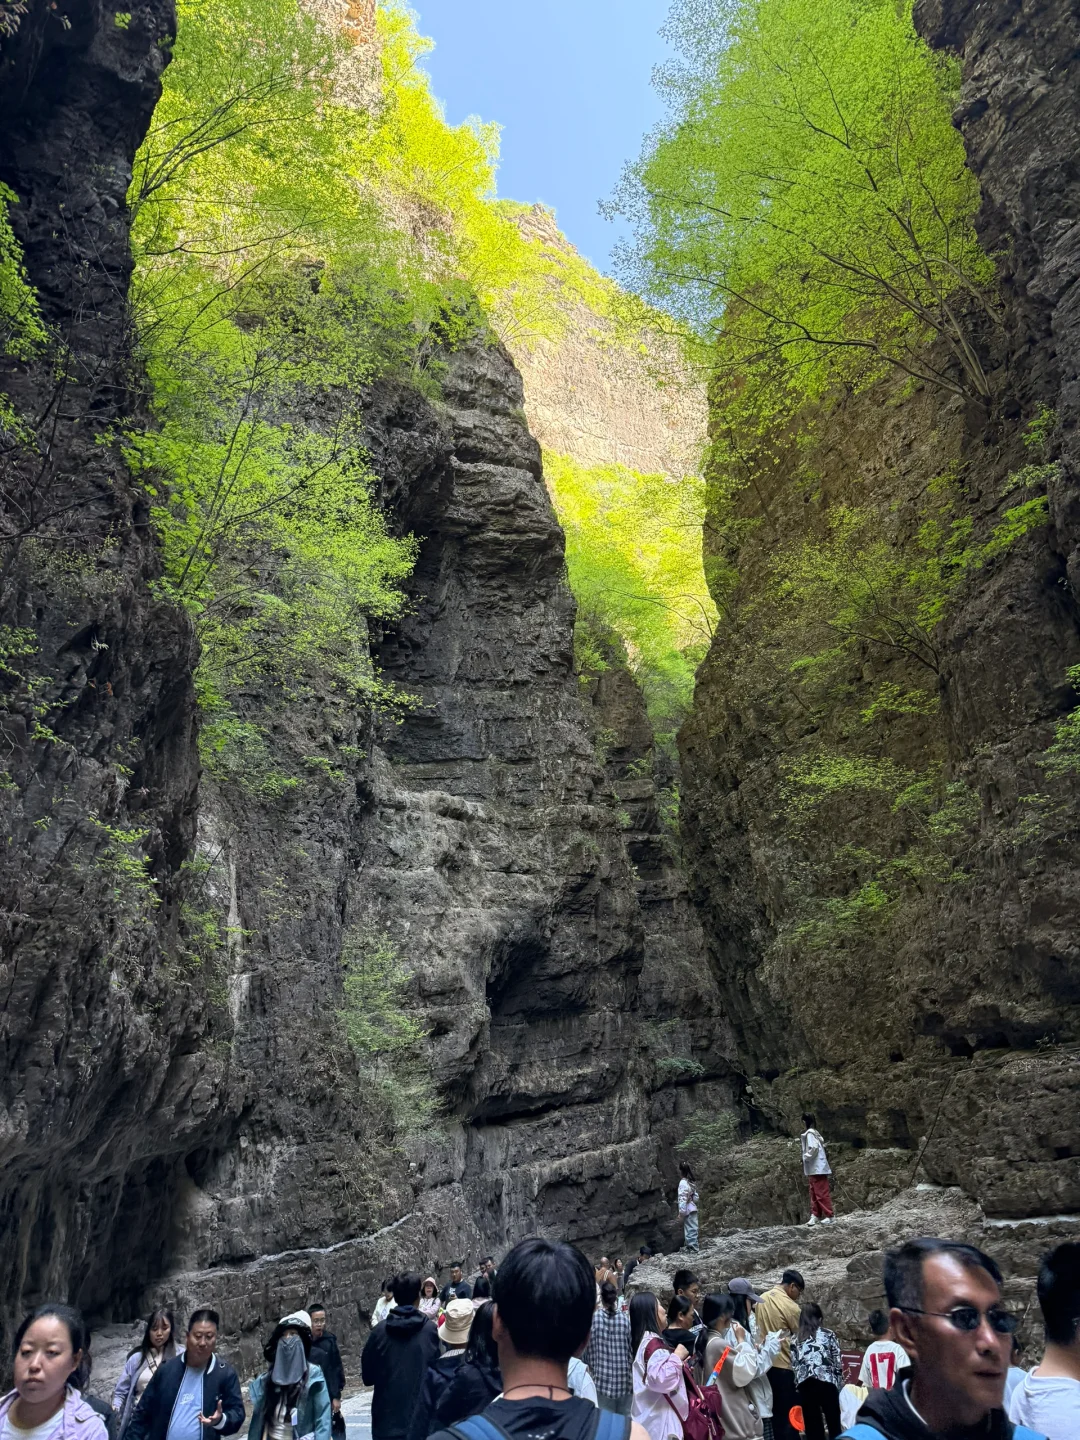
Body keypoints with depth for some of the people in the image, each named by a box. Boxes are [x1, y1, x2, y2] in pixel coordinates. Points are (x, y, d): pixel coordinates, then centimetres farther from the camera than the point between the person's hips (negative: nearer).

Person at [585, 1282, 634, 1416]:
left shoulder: (594, 1318, -9)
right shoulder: (626, 1319, -7)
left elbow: (589, 1351, -3)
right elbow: (633, 1350, -1)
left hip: (602, 1380, -1)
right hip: (625, 1380, 1)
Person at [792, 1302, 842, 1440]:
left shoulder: (796, 1340, 14)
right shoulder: (829, 1335, 8)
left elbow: (794, 1367, 8)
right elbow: (837, 1364, 4)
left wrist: (799, 1384, 12)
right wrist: (841, 1387, 11)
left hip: (805, 1385, 2)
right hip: (827, 1383, -2)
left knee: (813, 1428, 7)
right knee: (834, 1426, 8)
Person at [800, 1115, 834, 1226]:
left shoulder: (809, 1133, -15)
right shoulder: (814, 1132, 14)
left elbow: (814, 1148, -25)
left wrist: (806, 1157, -13)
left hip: (817, 1168, -10)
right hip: (814, 1168, 10)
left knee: (822, 1193, -5)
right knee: (814, 1193, 13)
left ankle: (829, 1216, -1)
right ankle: (815, 1215, 17)